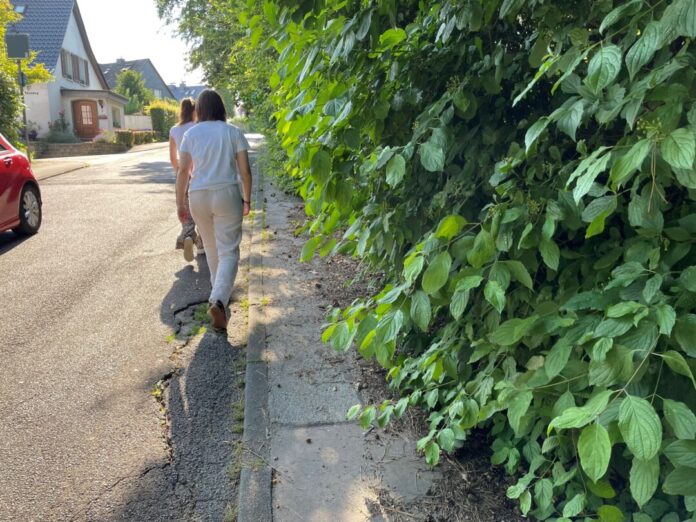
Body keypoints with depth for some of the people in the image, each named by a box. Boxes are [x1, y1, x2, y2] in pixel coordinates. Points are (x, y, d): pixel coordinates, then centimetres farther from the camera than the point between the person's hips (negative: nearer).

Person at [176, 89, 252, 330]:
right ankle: (219, 300, -20)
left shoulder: (191, 134, 3)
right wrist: (247, 199, 9)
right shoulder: (233, 132, 1)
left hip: (198, 196, 2)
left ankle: (220, 294, 36)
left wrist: (180, 203, 7)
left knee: (212, 249, 20)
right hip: (227, 194, -2)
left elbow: (183, 171, 0)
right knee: (228, 252, -1)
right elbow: (245, 170, -1)